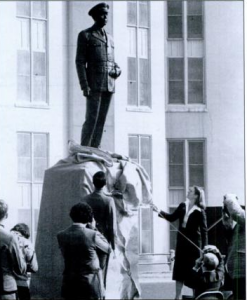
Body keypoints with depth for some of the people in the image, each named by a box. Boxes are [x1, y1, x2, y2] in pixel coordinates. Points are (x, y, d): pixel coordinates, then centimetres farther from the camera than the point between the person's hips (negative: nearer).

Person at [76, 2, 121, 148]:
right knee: (91, 119, -12)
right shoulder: (85, 35, 1)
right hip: (94, 85, -6)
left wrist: (117, 70, 2)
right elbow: (80, 62, -4)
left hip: (109, 85, 6)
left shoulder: (109, 38, 20)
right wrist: (84, 86, -14)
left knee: (101, 120, 2)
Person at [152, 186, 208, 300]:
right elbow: (171, 218, 12)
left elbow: (204, 231, -11)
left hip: (193, 244, -6)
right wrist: (159, 211, 0)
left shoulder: (199, 212, -12)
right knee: (179, 269, 9)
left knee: (193, 271, 0)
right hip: (181, 243, 6)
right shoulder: (182, 206, 4)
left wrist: (204, 248, -16)